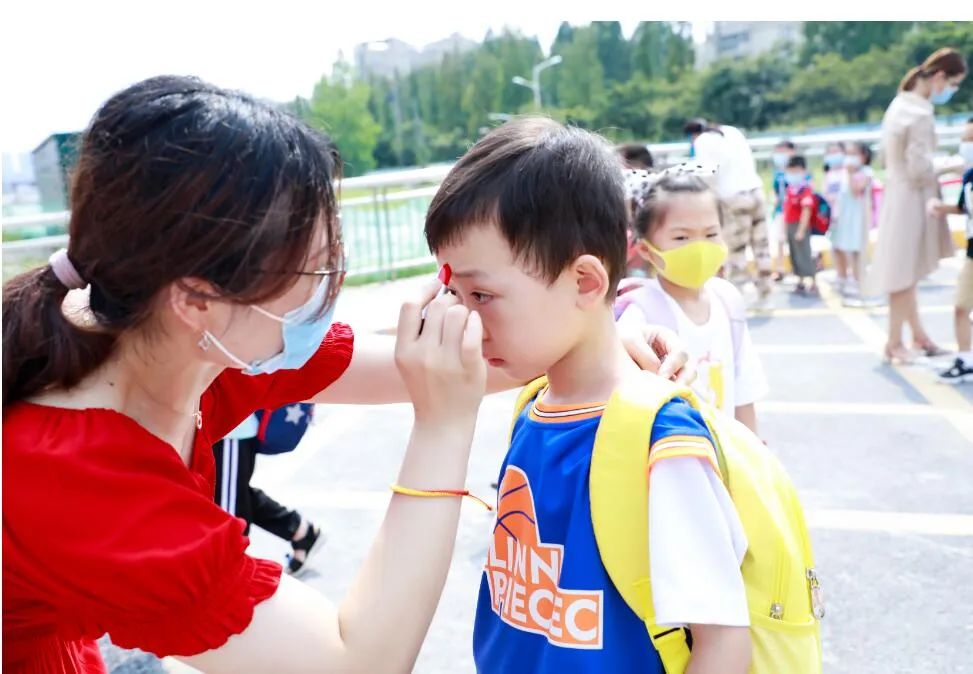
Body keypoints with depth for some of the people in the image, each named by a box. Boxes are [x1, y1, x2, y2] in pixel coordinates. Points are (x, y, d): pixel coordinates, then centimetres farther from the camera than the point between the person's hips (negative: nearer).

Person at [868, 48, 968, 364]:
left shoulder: (901, 103, 10)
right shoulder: (921, 113, -21)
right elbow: (920, 169, -21)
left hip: (899, 194, 10)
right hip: (910, 200, -10)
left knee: (908, 272, 15)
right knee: (905, 273, 1)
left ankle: (919, 335, 27)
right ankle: (895, 343, 12)